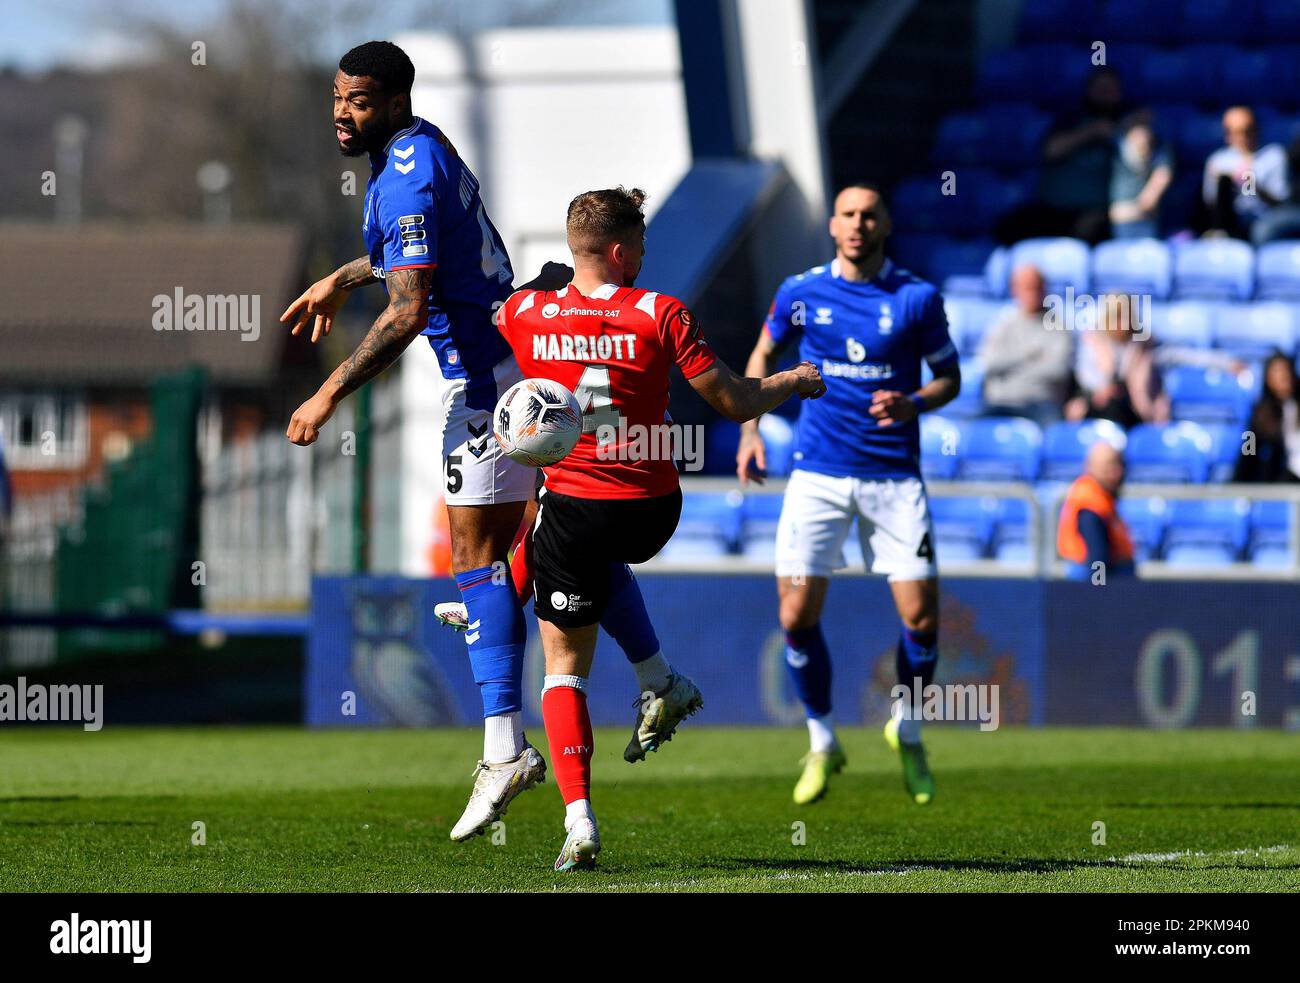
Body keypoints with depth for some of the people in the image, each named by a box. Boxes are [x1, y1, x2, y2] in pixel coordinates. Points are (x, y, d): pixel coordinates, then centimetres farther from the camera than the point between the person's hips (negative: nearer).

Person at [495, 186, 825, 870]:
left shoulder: (525, 314, -2)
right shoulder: (660, 314, -7)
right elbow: (734, 402, -1)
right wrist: (793, 382, 14)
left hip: (573, 501, -1)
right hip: (651, 511, 1)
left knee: (564, 668, 7)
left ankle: (579, 820, -5)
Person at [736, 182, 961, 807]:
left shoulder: (917, 299, -2)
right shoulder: (801, 292, 2)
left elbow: (950, 378, 6)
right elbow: (763, 355, 18)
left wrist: (914, 404, -15)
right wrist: (749, 430, 6)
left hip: (894, 476, -1)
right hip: (818, 474, 1)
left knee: (921, 617, -7)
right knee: (797, 615, -8)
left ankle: (906, 731, 20)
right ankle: (821, 743, 13)